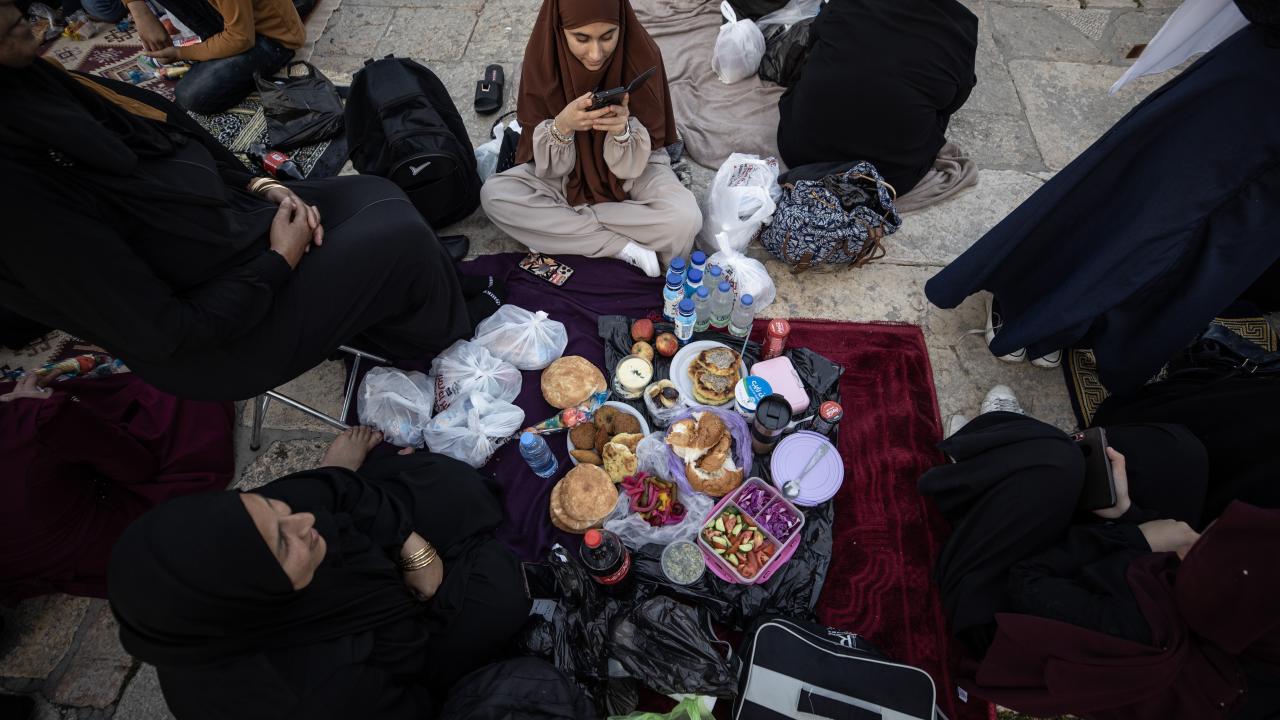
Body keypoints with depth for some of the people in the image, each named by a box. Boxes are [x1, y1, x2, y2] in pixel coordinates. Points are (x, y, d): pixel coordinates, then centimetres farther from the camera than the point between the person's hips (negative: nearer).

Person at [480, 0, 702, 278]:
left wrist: (623, 130, -37)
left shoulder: (641, 55, -21)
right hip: (566, 175, 2)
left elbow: (632, 165, -16)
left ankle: (554, 227, -15)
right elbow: (548, 166, -15)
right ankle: (623, 247, -20)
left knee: (685, 220, -30)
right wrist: (562, 126, -35)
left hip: (632, 174, -1)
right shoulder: (543, 57, -19)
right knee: (493, 195, -22)